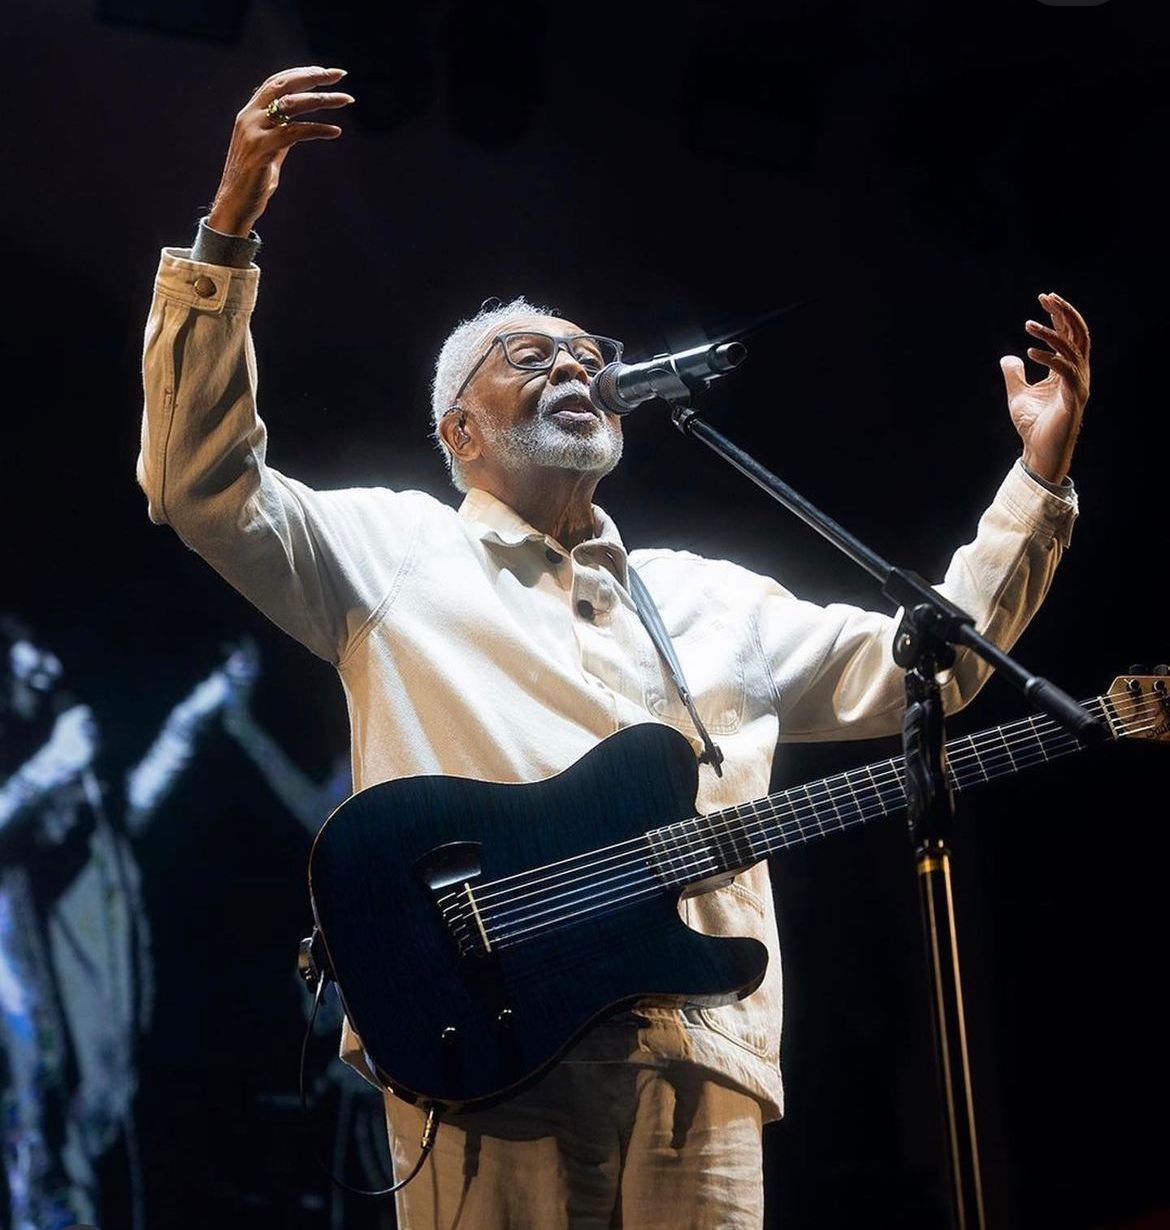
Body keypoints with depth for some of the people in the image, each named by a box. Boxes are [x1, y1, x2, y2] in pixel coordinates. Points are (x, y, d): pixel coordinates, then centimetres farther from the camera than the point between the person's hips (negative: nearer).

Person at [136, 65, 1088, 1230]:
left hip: (693, 1064, 4)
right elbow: (201, 480, 3)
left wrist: (1037, 479, 19)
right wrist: (229, 228, -7)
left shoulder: (712, 598, 28)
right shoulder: (394, 551, 16)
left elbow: (919, 668, 27)